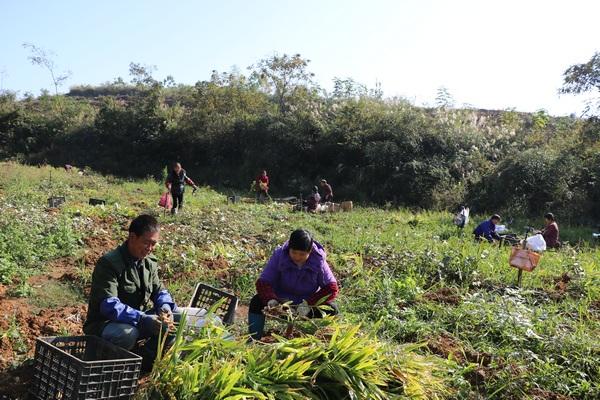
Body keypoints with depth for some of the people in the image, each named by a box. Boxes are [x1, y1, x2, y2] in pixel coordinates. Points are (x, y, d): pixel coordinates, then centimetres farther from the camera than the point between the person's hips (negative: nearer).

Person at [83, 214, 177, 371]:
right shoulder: (109, 263, -20)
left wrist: (165, 306, -15)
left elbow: (159, 290, 11)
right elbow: (109, 305, -29)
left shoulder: (149, 262, 5)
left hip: (139, 319, 7)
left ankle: (144, 361, 1)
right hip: (104, 324, -7)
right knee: (127, 333, -39)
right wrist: (142, 319, -40)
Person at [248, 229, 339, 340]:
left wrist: (309, 303, -32)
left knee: (332, 309, -27)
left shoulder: (318, 261, -17)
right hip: (281, 301, 0)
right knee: (256, 302, -27)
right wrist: (270, 300, -40)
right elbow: (263, 282, -18)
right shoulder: (279, 255, -16)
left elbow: (332, 288, -18)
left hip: (307, 304, 0)